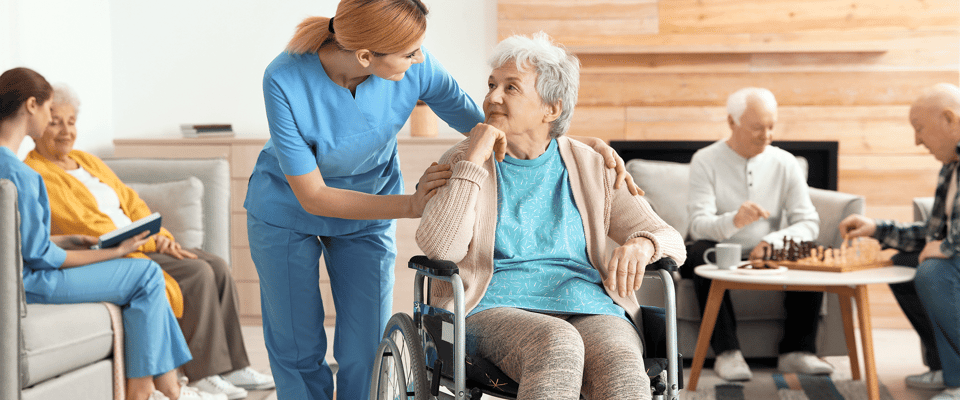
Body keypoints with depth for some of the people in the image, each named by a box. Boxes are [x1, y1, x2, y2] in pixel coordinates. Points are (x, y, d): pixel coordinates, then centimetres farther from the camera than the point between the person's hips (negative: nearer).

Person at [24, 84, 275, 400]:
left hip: (140, 246, 9)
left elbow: (130, 201, 18)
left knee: (218, 267, -10)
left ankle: (233, 367, -8)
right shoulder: (35, 173, -7)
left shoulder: (88, 161, 21)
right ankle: (204, 375, -19)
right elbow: (82, 224, -15)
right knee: (197, 273, -24)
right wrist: (145, 242, -17)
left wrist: (160, 236, -2)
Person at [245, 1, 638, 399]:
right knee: (298, 352, 5)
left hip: (368, 213, 2)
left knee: (365, 355, -2)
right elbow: (312, 196, -27)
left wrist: (585, 143, -26)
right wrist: (411, 205, -36)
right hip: (287, 212, -2)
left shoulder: (416, 68, -27)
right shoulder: (285, 81, -33)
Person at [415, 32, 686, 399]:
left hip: (590, 311, 2)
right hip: (496, 311, -1)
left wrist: (641, 245, -12)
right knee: (557, 345, -38)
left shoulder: (591, 168, 15)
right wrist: (474, 159, -7)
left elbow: (670, 240, 12)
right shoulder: (461, 163, 11)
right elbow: (439, 248, -7)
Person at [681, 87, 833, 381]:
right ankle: (726, 352, -34)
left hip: (768, 258, 3)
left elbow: (809, 223, -3)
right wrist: (734, 220, -39)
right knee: (702, 250, -34)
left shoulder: (785, 163, 5)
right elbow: (698, 225, -17)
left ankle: (797, 351, -20)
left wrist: (771, 242, -22)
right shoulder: (706, 161, -4)